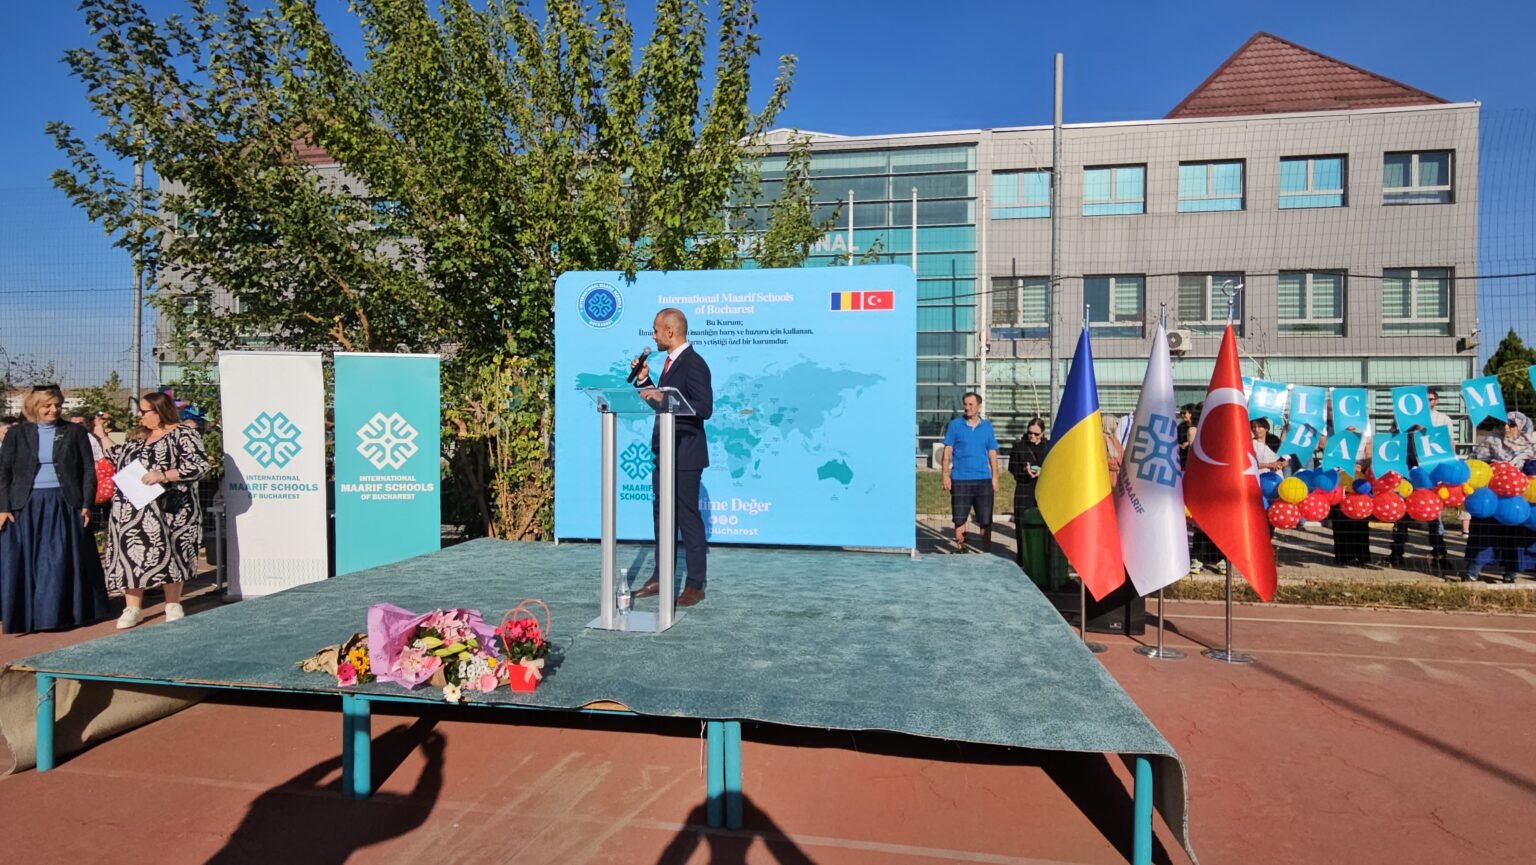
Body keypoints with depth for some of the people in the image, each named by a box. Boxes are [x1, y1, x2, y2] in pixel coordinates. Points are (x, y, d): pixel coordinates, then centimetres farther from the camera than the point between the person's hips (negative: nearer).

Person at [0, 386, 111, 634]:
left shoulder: (74, 432, 4)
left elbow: (88, 471, 3)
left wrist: (86, 504, -4)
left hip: (65, 506, -1)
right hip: (25, 507, 1)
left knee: (64, 562, 2)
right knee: (22, 562, 2)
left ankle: (65, 613, 12)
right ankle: (23, 616, 11)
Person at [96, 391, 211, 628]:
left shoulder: (182, 435, -6)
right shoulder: (138, 437, 18)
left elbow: (199, 465, -15)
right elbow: (120, 458, 26)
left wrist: (163, 476, -20)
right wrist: (102, 435, 27)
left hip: (168, 511, -6)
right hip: (133, 512, 6)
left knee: (168, 553, 1)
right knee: (131, 554, 3)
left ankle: (173, 605, 13)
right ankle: (133, 608, 11)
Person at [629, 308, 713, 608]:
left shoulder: (694, 364, -15)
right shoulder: (671, 362, 14)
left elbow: (704, 408, -23)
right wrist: (644, 380, 7)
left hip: (684, 455, -10)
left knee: (688, 518, -1)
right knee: (661, 515, 16)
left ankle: (696, 585, 9)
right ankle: (660, 578, 27)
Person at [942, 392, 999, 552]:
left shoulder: (987, 426, 8)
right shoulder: (954, 425, 2)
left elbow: (992, 453, 10)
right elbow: (947, 451, 1)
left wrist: (995, 477, 4)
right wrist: (946, 475, -6)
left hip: (983, 479, 2)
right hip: (960, 480, -1)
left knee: (985, 521, 5)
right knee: (959, 519, 5)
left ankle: (987, 553, 14)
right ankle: (960, 551, 15)